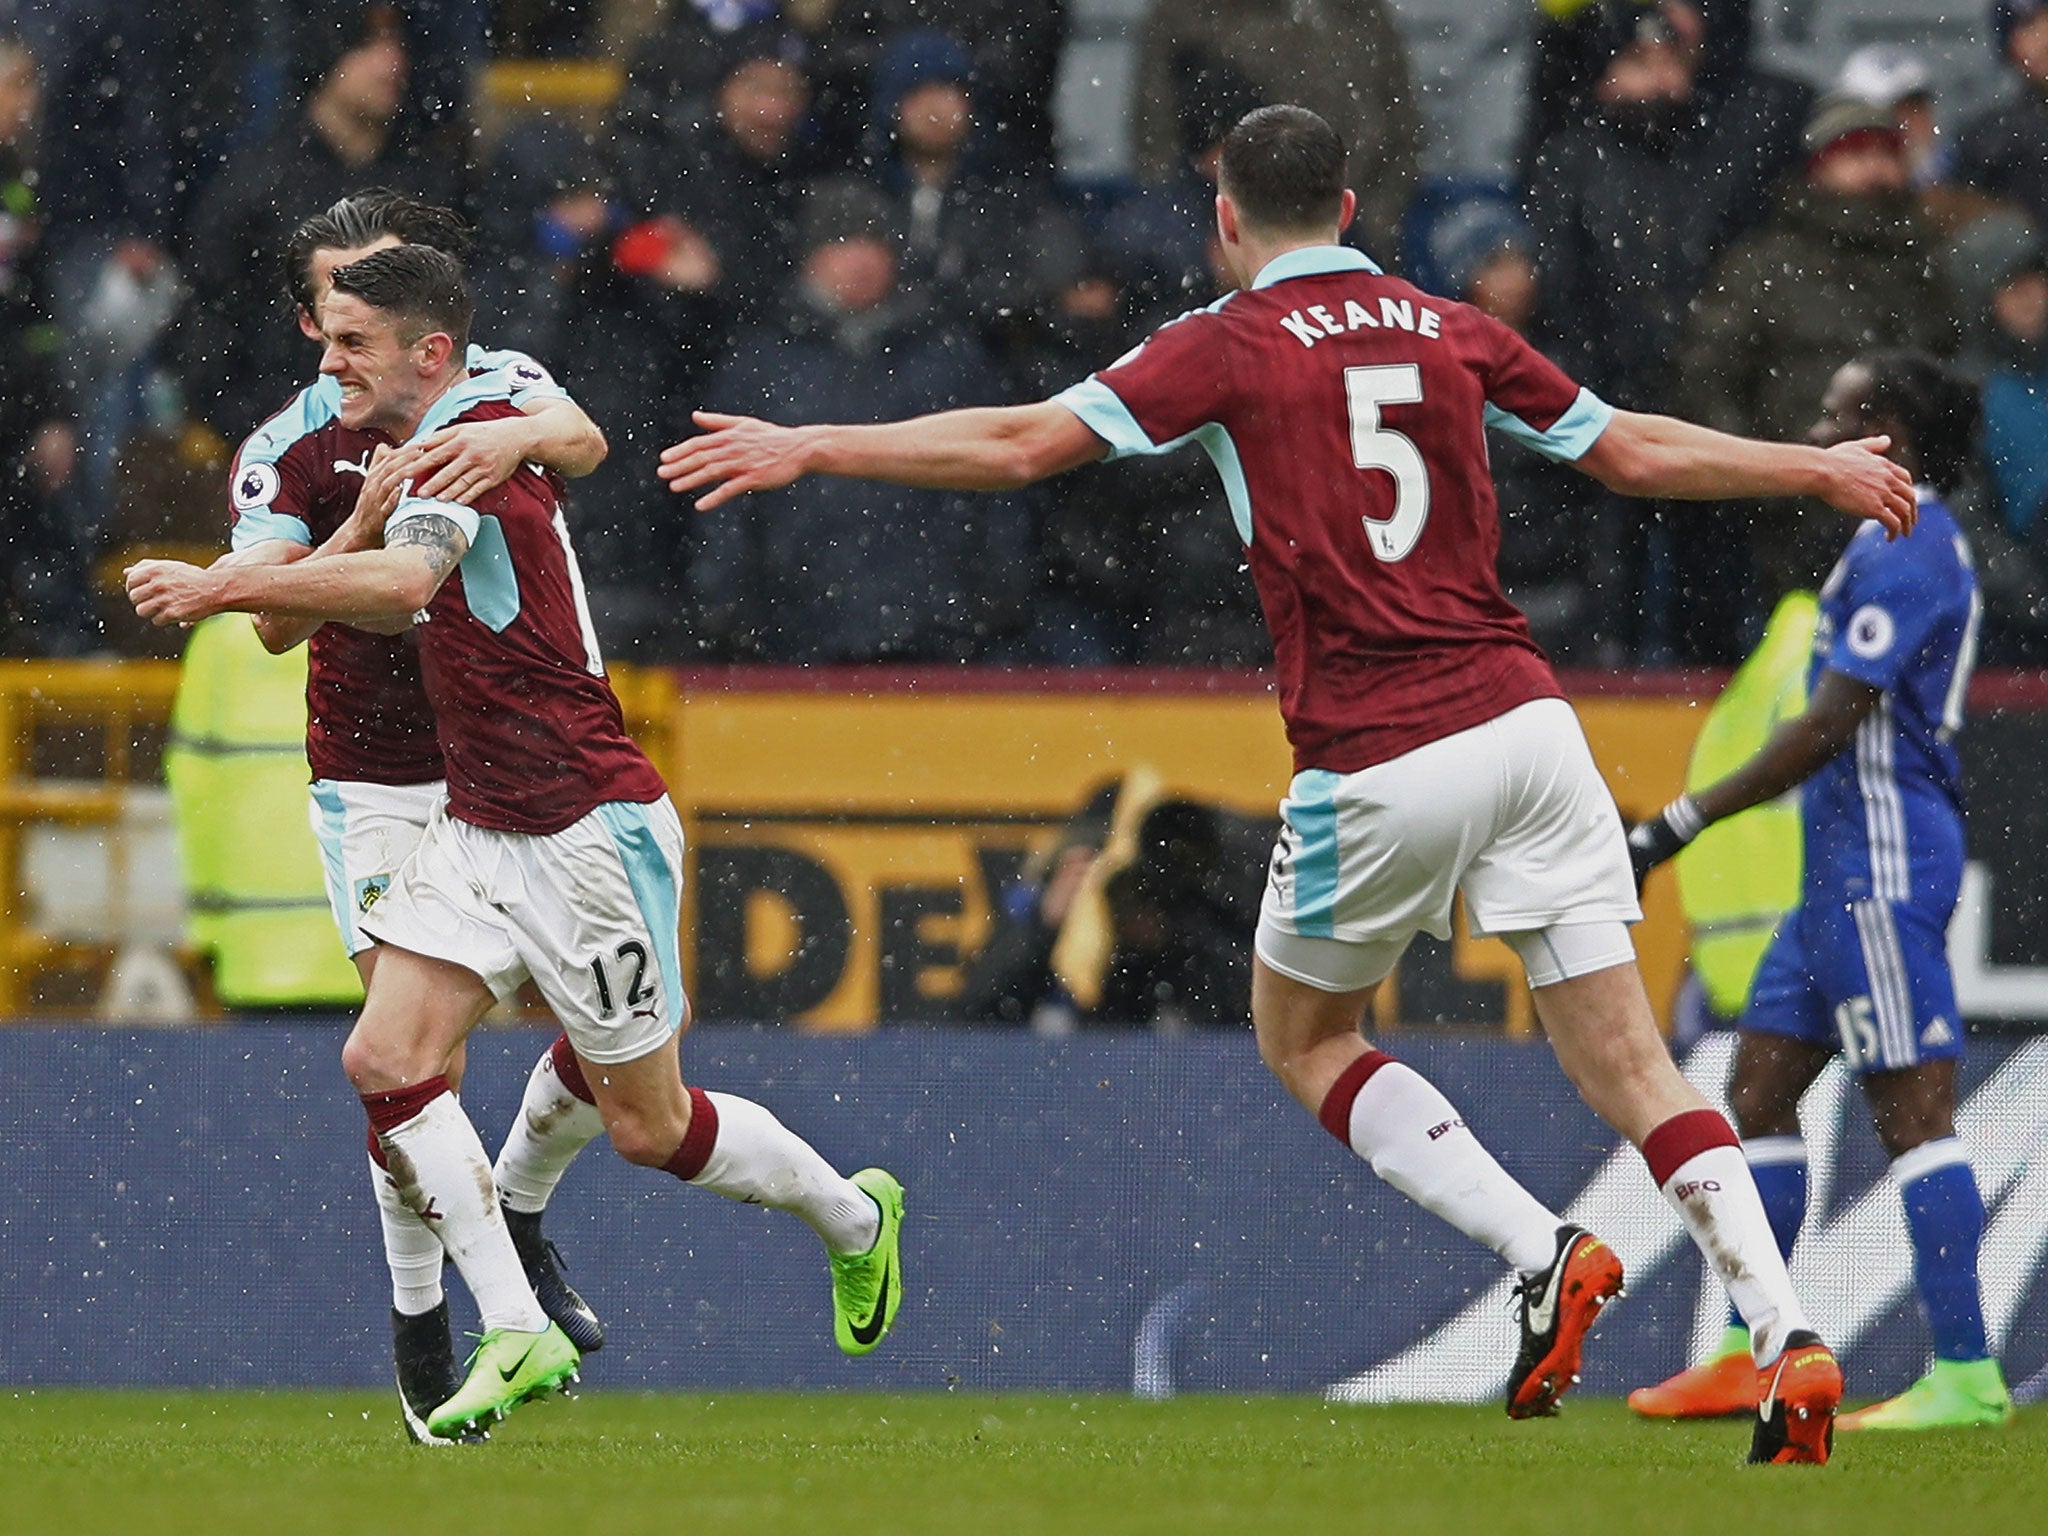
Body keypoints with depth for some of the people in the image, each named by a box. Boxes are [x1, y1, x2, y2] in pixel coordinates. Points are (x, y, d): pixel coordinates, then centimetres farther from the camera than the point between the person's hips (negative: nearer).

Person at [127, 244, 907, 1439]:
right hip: (480, 829, 9)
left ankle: (856, 1216, 29)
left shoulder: (475, 433, -18)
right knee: (387, 1059, -10)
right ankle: (518, 1338, -10)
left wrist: (221, 589, -41)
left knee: (650, 1127, 3)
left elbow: (404, 582, -38)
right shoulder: (426, 454, 10)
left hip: (590, 830, -9)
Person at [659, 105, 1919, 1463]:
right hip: (1524, 716, 4)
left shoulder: (1231, 345, 1)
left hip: (1375, 763, -4)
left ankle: (1547, 1251, -1)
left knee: (1305, 1042, 18)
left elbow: (1019, 444, -5)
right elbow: (1637, 452, 22)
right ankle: (1790, 1338, -14)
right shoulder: (1450, 333, 13)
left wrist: (810, 449, 1)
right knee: (1632, 1068, 3)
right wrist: (1820, 470, 37)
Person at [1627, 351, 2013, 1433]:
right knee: (1759, 1090, 11)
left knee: (1912, 1109, -10)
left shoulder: (1903, 552, -14)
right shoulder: (1910, 542, 18)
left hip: (1881, 856, -11)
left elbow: (1833, 724, -19)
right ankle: (1749, 1359, 15)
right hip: (1847, 863, 11)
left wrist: (1685, 822, -16)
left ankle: (1967, 1374, -11)